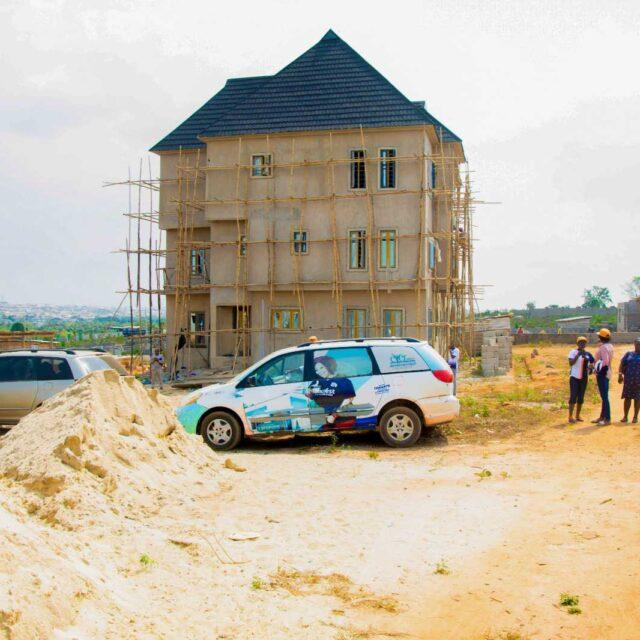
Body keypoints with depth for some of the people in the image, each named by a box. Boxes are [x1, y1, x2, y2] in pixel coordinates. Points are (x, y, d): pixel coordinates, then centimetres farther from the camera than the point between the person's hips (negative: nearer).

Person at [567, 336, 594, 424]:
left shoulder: (587, 354, 7)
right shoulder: (573, 352, -5)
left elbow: (594, 362, 15)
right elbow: (570, 363, -17)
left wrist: (590, 367, -6)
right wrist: (578, 355, -25)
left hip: (584, 378, 5)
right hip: (574, 377, -5)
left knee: (581, 397, 8)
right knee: (573, 397, -9)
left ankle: (577, 416, 17)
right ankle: (570, 417, -10)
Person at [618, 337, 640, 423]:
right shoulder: (629, 354, 10)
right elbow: (622, 364, 6)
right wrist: (620, 374, -7)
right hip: (628, 380, 1)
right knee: (627, 398, 4)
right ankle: (625, 416, 12)